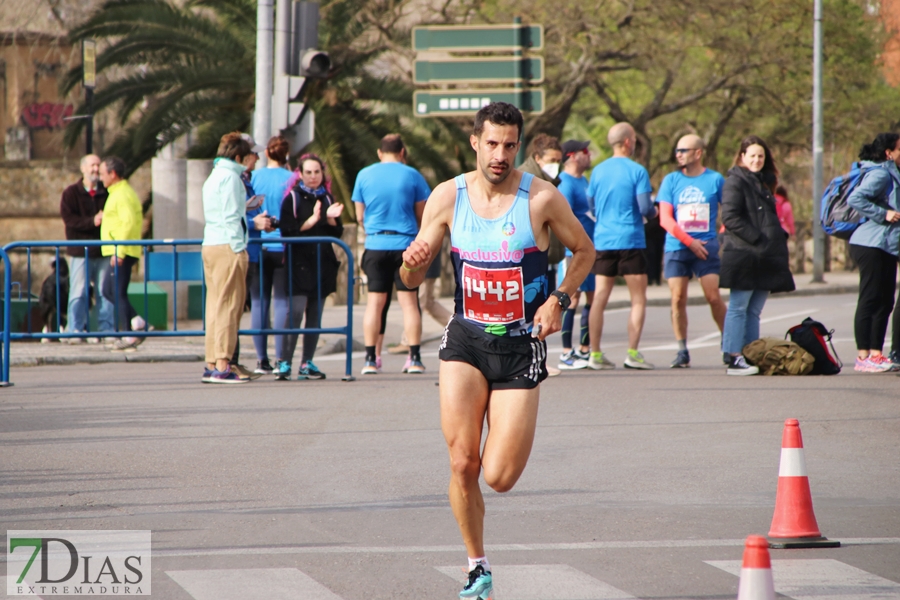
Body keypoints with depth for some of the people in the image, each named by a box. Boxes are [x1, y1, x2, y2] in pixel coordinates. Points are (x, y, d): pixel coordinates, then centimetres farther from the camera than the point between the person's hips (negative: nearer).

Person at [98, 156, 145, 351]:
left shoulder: (123, 195, -13)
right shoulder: (118, 193, 19)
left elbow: (129, 223, -22)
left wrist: (119, 252, -24)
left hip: (122, 253, -10)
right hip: (120, 252, 10)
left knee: (118, 293, -7)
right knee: (108, 290, 12)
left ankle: (129, 336, -4)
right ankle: (136, 322, 8)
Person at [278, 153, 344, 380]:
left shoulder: (327, 198, 13)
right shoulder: (292, 198, -1)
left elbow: (337, 234, 10)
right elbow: (287, 231, -10)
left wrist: (331, 218, -9)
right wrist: (312, 220, -18)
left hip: (322, 265, 5)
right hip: (299, 265, -5)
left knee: (315, 315, 5)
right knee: (295, 311, -14)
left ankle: (307, 363, 10)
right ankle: (285, 362, -14)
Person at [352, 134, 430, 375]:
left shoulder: (364, 175, 3)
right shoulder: (412, 176, -2)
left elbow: (360, 215, 9)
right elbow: (422, 215, 2)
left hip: (375, 245, 1)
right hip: (406, 244, -1)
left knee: (375, 302, 6)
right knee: (409, 301, 3)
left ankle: (370, 359, 4)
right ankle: (414, 358, 0)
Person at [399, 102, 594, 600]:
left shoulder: (542, 198, -8)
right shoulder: (448, 197, -2)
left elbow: (583, 250, 8)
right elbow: (412, 279, 4)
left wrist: (559, 299, -9)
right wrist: (412, 264, -21)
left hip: (520, 345, -1)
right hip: (466, 339, 1)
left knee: (500, 478, -6)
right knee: (462, 464, -12)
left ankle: (509, 431, 31)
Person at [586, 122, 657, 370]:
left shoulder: (598, 171, 7)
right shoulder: (637, 171, -8)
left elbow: (590, 205, 13)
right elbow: (645, 207, -13)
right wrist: (653, 213, 9)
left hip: (602, 241, 4)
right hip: (630, 241, -4)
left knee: (600, 298, 5)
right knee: (638, 299, 3)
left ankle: (595, 353, 1)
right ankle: (632, 352, -4)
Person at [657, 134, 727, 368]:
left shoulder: (715, 180, 3)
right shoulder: (671, 181, 5)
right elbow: (665, 219, 0)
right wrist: (690, 242, -8)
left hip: (706, 247, -2)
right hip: (677, 248, 2)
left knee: (713, 297, -9)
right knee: (678, 299, -3)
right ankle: (682, 351, 4)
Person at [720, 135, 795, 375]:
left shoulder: (764, 182, 21)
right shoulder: (735, 182, -4)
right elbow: (730, 218, -14)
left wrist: (782, 237, 9)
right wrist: (756, 238, -18)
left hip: (766, 256, 8)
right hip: (743, 254, -8)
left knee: (754, 311, 8)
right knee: (738, 308, -7)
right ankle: (734, 358, -8)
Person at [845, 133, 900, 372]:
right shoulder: (881, 174, -13)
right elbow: (855, 199, -24)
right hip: (872, 245, -10)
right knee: (870, 300, -9)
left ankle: (875, 353, 12)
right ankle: (863, 356, -8)